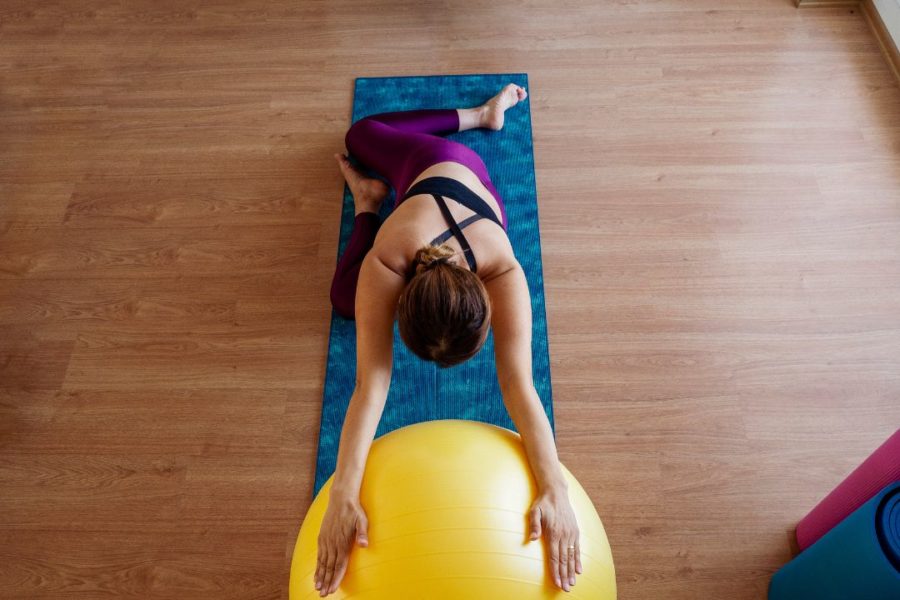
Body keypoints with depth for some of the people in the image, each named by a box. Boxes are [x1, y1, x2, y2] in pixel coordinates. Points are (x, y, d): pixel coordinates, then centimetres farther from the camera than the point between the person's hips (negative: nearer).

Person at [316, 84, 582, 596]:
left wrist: (554, 488, -66)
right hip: (432, 165, 0)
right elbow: (371, 383, -53)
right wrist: (344, 496, -63)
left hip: (469, 183, 0)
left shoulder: (503, 274, -49)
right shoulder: (384, 264, -48)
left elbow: (519, 384, -54)